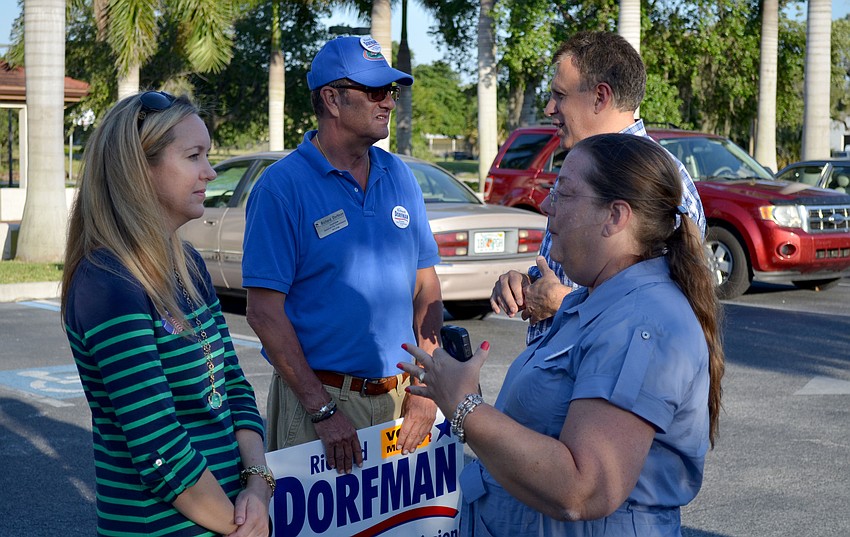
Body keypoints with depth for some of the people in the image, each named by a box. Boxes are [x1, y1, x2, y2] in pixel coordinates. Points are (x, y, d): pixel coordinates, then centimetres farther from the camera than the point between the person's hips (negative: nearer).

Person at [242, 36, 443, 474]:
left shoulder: (400, 177, 6)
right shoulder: (282, 187, -10)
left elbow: (426, 286, 8)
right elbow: (264, 312, -13)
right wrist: (324, 411, -16)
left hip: (398, 395, 5)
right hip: (317, 395, -5)